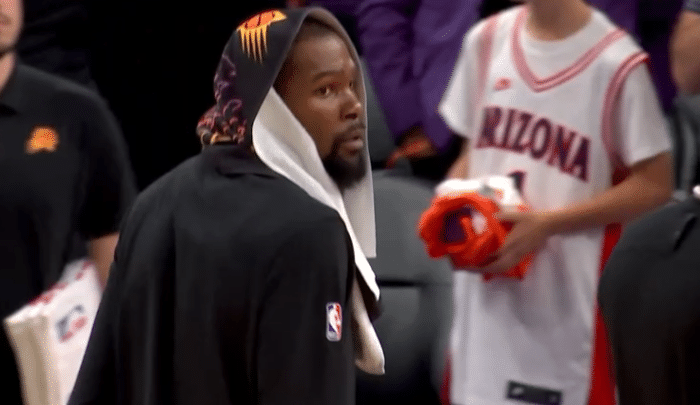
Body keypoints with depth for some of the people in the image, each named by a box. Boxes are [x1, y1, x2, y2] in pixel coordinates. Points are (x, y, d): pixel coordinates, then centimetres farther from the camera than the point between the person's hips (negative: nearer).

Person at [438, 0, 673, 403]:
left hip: (570, 307, -6)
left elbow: (653, 186, -9)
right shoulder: (486, 41, 4)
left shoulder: (615, 63, -14)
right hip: (488, 302, 6)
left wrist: (549, 223, -16)